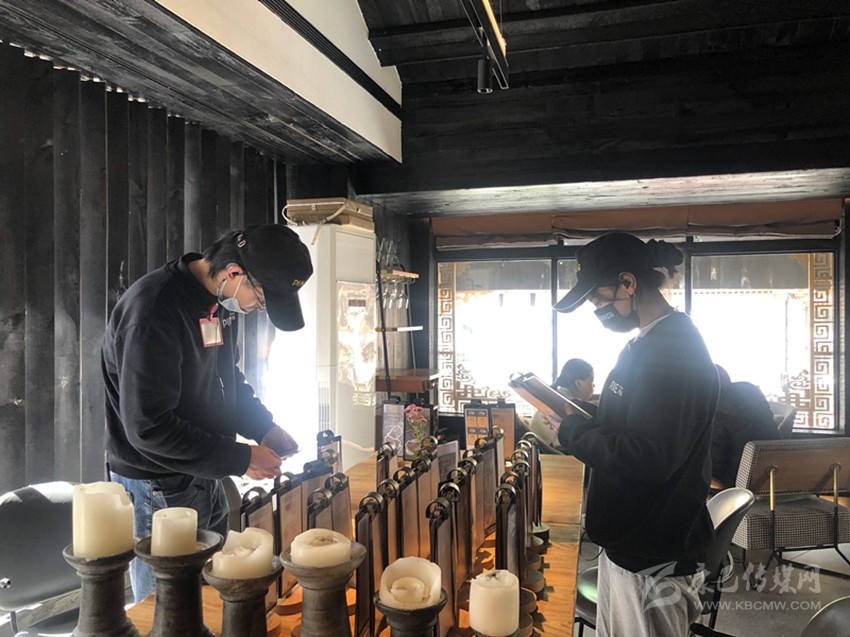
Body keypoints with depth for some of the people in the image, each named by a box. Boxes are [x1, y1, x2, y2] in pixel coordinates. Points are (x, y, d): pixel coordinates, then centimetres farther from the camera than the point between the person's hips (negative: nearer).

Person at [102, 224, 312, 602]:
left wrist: (265, 428, 1)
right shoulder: (155, 308, -26)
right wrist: (241, 459, -21)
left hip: (205, 478, 8)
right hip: (158, 489, -8)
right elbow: (149, 428, -26)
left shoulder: (223, 299, 1)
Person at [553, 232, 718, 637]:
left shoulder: (673, 350, -21)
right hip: (625, 542, 10)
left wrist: (571, 432, -17)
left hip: (653, 559, -10)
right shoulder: (647, 344, 11)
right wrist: (574, 422, 4)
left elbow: (646, 459, -28)